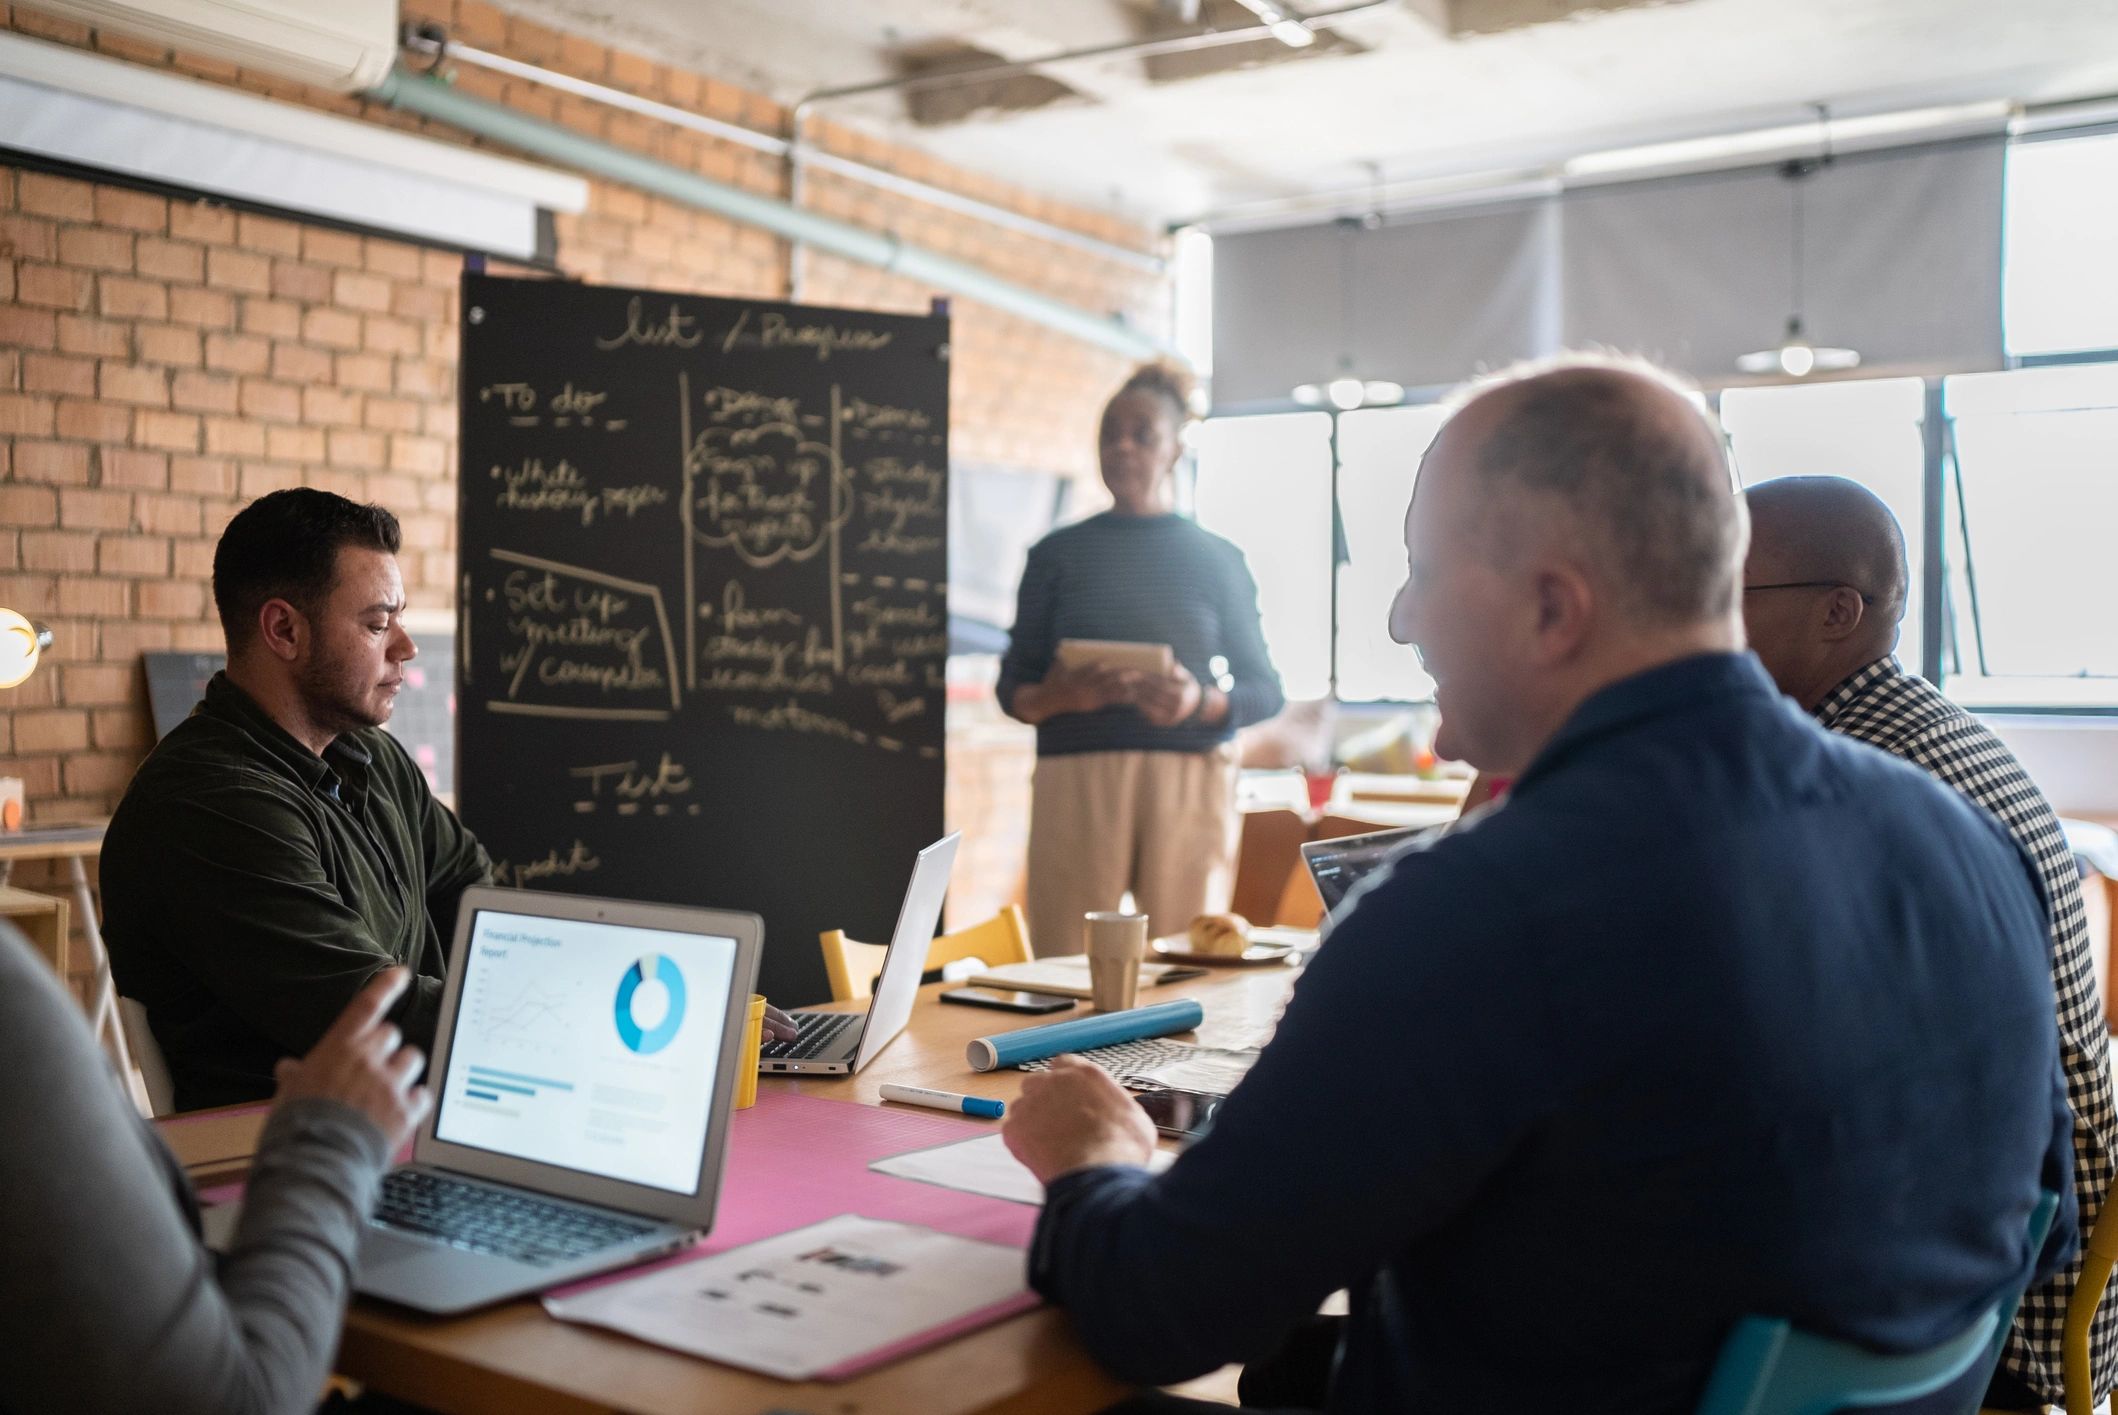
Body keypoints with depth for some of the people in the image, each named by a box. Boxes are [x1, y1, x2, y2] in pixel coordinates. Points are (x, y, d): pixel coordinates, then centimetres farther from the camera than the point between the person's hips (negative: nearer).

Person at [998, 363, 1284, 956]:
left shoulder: (1216, 558, 11)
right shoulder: (1057, 554, 12)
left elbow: (1265, 690, 9)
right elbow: (1012, 688, 10)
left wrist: (1201, 702, -11)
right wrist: (1060, 695, -12)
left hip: (1190, 780, 0)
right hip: (1076, 780, 0)